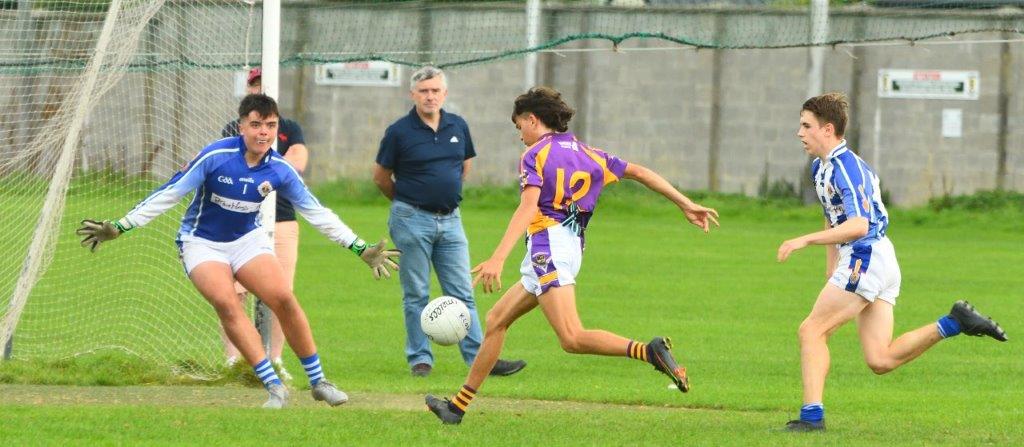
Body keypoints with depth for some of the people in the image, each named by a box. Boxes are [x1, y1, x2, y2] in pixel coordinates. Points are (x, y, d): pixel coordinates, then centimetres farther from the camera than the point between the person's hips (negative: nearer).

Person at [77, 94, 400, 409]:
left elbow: (316, 212, 2)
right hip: (202, 244, -3)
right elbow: (169, 193, -17)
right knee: (225, 302, -27)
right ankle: (275, 388, -25)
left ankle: (318, 382, 0)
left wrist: (361, 250, 2)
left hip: (248, 240, 3)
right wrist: (118, 228, -19)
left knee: (283, 299, -16)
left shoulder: (279, 169, -10)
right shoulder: (216, 156, -21)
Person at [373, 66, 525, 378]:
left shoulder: (458, 127, 5)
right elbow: (381, 176, 4)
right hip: (412, 220, -4)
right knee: (416, 295, 2)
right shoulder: (399, 132, -7)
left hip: (450, 220, 4)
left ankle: (480, 358, 0)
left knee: (462, 294, 2)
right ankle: (420, 359, 8)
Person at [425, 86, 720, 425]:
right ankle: (458, 406, 21)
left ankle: (650, 351, -36)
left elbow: (527, 209, -20)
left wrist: (498, 259, -29)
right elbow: (640, 172, 18)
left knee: (572, 339, -20)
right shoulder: (587, 154, 17)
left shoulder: (536, 155, -5)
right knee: (496, 320, 17)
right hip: (571, 248, 9)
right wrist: (686, 204, 24)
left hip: (548, 247, -9)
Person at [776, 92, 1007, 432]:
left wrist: (804, 240, -27)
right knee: (881, 361, 4)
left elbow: (858, 225, -26)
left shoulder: (846, 167, -15)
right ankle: (954, 323, 5)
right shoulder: (820, 168, 16)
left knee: (812, 330, -8)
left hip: (866, 257, -10)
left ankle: (812, 414, -11)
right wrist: (830, 274, 25)